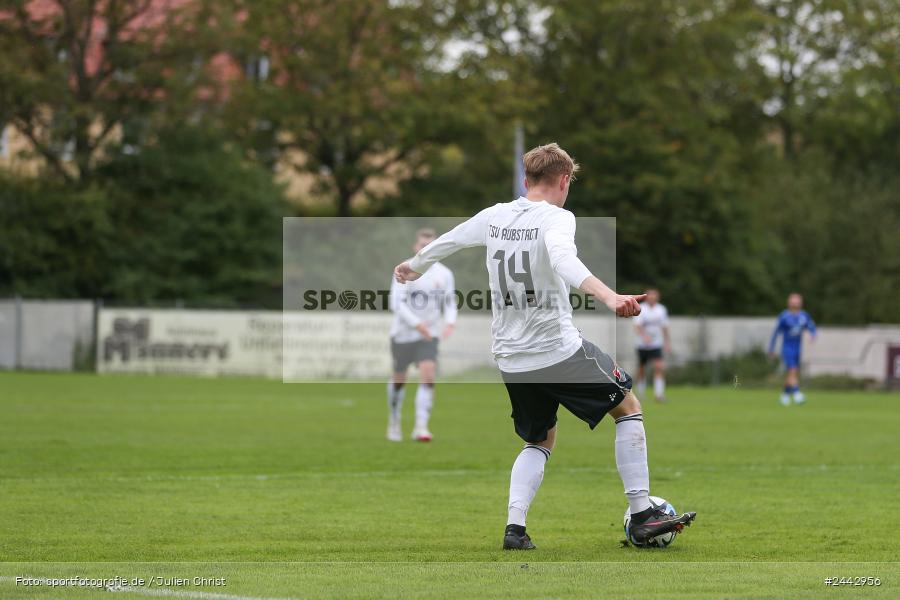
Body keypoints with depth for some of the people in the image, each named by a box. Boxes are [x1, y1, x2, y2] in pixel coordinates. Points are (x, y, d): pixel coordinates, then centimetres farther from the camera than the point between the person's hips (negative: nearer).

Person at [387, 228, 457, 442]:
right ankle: (394, 423, 33)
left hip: (429, 336, 1)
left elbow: (450, 303, 9)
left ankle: (421, 427, -20)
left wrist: (450, 322, -12)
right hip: (403, 334, -1)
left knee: (428, 376, -18)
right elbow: (396, 302, -16)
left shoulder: (444, 274, 1)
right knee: (399, 380, 10)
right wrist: (417, 324, -27)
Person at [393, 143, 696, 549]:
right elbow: (563, 259, -33)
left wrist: (412, 267, 43)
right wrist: (608, 297, -47)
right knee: (628, 408, 12)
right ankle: (642, 516, 6)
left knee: (540, 441, 23)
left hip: (510, 359, 6)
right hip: (559, 349, -6)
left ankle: (514, 527, 2)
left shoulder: (495, 216, 7)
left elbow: (447, 240, 23)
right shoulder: (556, 218, -12)